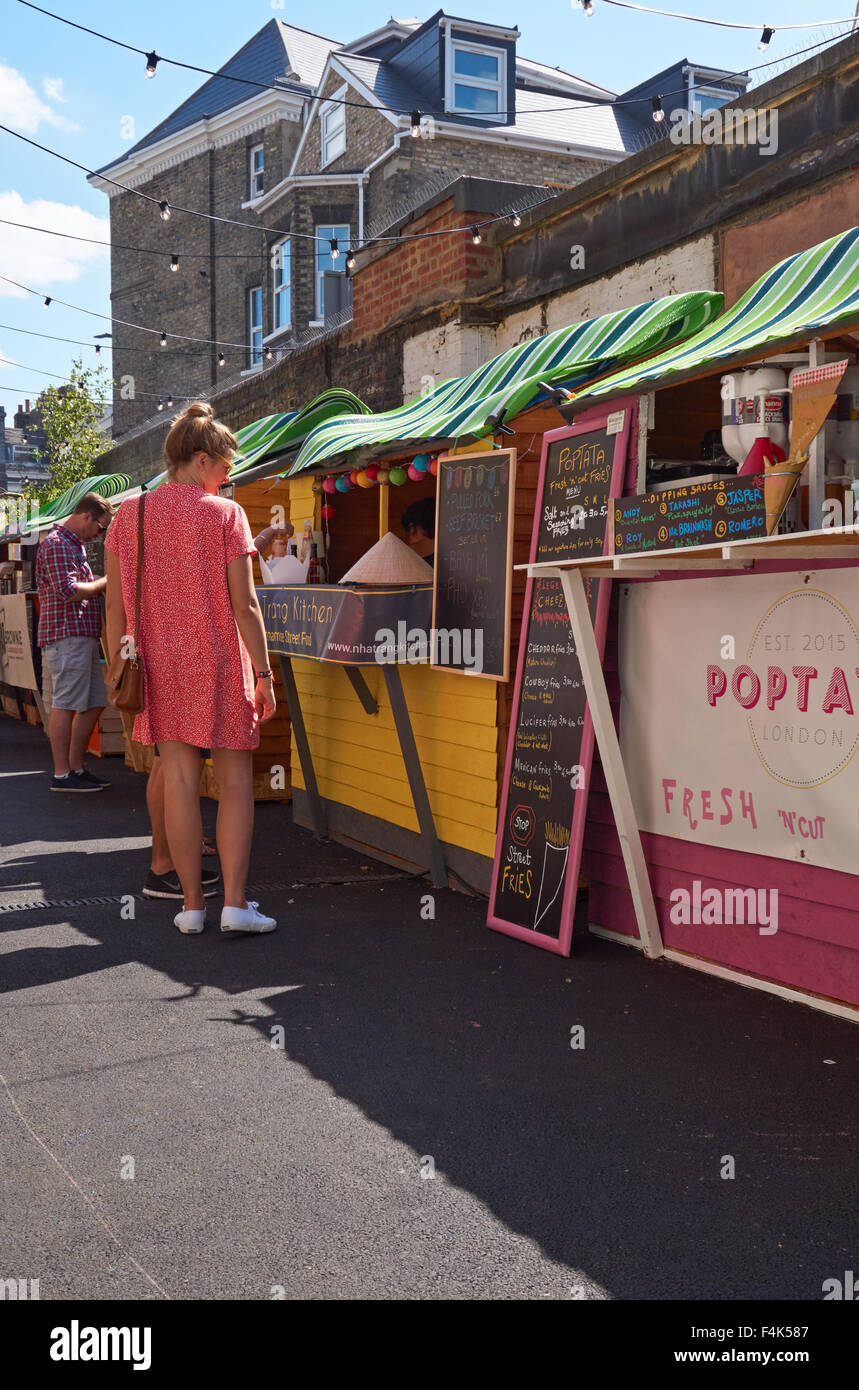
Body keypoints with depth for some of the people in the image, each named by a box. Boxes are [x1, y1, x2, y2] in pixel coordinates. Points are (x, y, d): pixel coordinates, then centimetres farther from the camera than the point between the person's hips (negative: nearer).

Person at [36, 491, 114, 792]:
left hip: (83, 636, 10)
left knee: (93, 704, 9)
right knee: (66, 705, -7)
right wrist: (105, 582, -8)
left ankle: (76, 767, 15)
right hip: (67, 635, -10)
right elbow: (68, 591, -20)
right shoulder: (57, 544, -10)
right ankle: (62, 774, -3)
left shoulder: (74, 544, 23)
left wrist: (102, 586, 14)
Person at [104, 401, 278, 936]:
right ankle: (235, 902, 2)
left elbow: (116, 606, 5)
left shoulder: (130, 514, 5)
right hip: (220, 666, -3)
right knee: (235, 780, 5)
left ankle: (192, 903, 11)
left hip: (161, 668, 3)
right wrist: (264, 674, -4)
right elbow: (245, 605, -9)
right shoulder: (225, 514, -6)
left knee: (180, 780, 7)